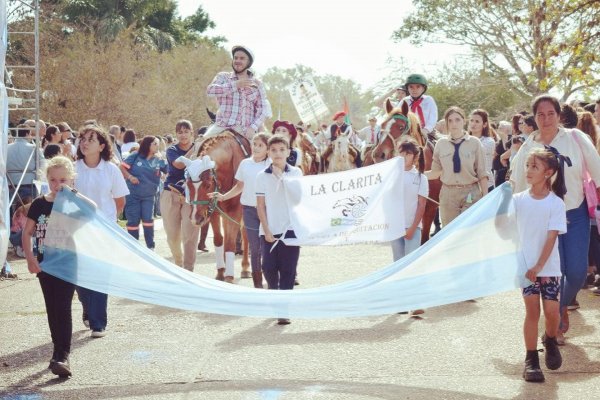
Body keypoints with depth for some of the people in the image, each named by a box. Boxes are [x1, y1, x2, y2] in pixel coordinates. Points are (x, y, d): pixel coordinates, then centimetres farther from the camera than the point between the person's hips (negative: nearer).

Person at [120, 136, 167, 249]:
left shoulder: (158, 161, 2)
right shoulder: (135, 157, -6)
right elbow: (121, 166, -4)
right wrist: (129, 177, -16)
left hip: (148, 196, 2)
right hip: (133, 194, -2)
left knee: (148, 219, -4)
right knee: (133, 221, 3)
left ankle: (150, 247, 6)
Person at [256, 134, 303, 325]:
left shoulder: (296, 173, 4)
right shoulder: (262, 176, 4)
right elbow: (260, 205, 3)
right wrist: (266, 230, -4)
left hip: (291, 228, -1)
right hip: (269, 230, 1)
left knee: (288, 270, -3)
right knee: (269, 268, -1)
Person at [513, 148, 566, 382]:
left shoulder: (556, 203, -8)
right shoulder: (518, 200, -1)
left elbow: (551, 238, -12)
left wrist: (538, 266, -18)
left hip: (548, 266, -1)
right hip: (525, 265, 1)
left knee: (551, 310, -4)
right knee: (532, 310, -1)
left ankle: (550, 340, 29)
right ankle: (531, 359, 7)